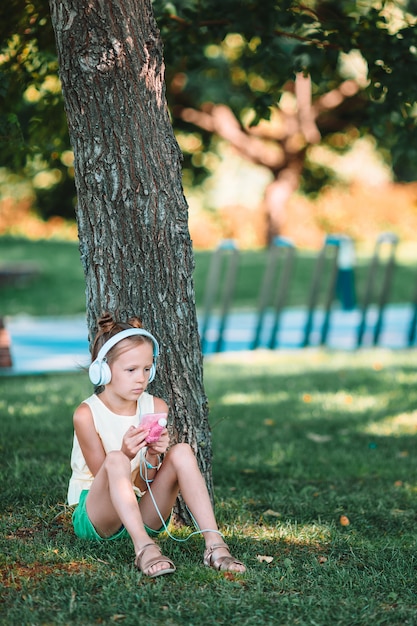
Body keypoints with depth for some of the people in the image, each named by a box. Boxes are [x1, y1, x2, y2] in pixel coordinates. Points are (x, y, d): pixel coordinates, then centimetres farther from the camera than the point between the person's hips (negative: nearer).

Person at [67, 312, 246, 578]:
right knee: (116, 460, -33)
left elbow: (146, 485, -1)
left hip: (143, 515, 4)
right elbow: (105, 475, -12)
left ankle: (214, 545, -31)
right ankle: (144, 548, -46)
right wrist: (126, 454, -31)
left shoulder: (156, 408, 0)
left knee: (182, 452, -19)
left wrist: (153, 457, -23)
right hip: (95, 517, -4)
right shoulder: (86, 414, -12)